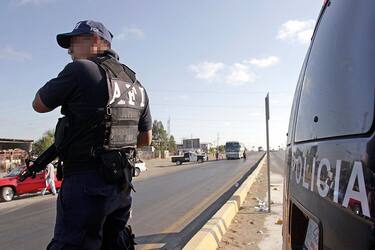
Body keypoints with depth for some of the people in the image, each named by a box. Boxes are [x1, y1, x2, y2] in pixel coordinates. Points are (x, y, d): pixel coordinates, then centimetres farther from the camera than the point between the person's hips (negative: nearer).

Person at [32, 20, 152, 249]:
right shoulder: (136, 85, 11)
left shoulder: (81, 70, -10)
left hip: (86, 181, -7)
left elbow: (39, 105, 3)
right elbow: (146, 139, 17)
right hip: (122, 182, 8)